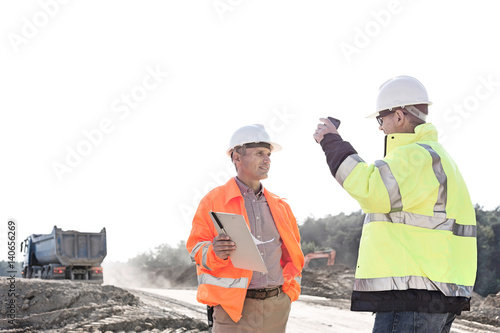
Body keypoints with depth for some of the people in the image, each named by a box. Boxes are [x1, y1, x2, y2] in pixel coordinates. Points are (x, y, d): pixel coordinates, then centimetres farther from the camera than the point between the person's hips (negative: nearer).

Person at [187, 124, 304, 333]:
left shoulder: (279, 205, 16)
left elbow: (293, 251, 24)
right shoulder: (213, 200, 1)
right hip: (235, 307, -5)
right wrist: (215, 253, -22)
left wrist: (290, 287, 12)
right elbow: (197, 248, -1)